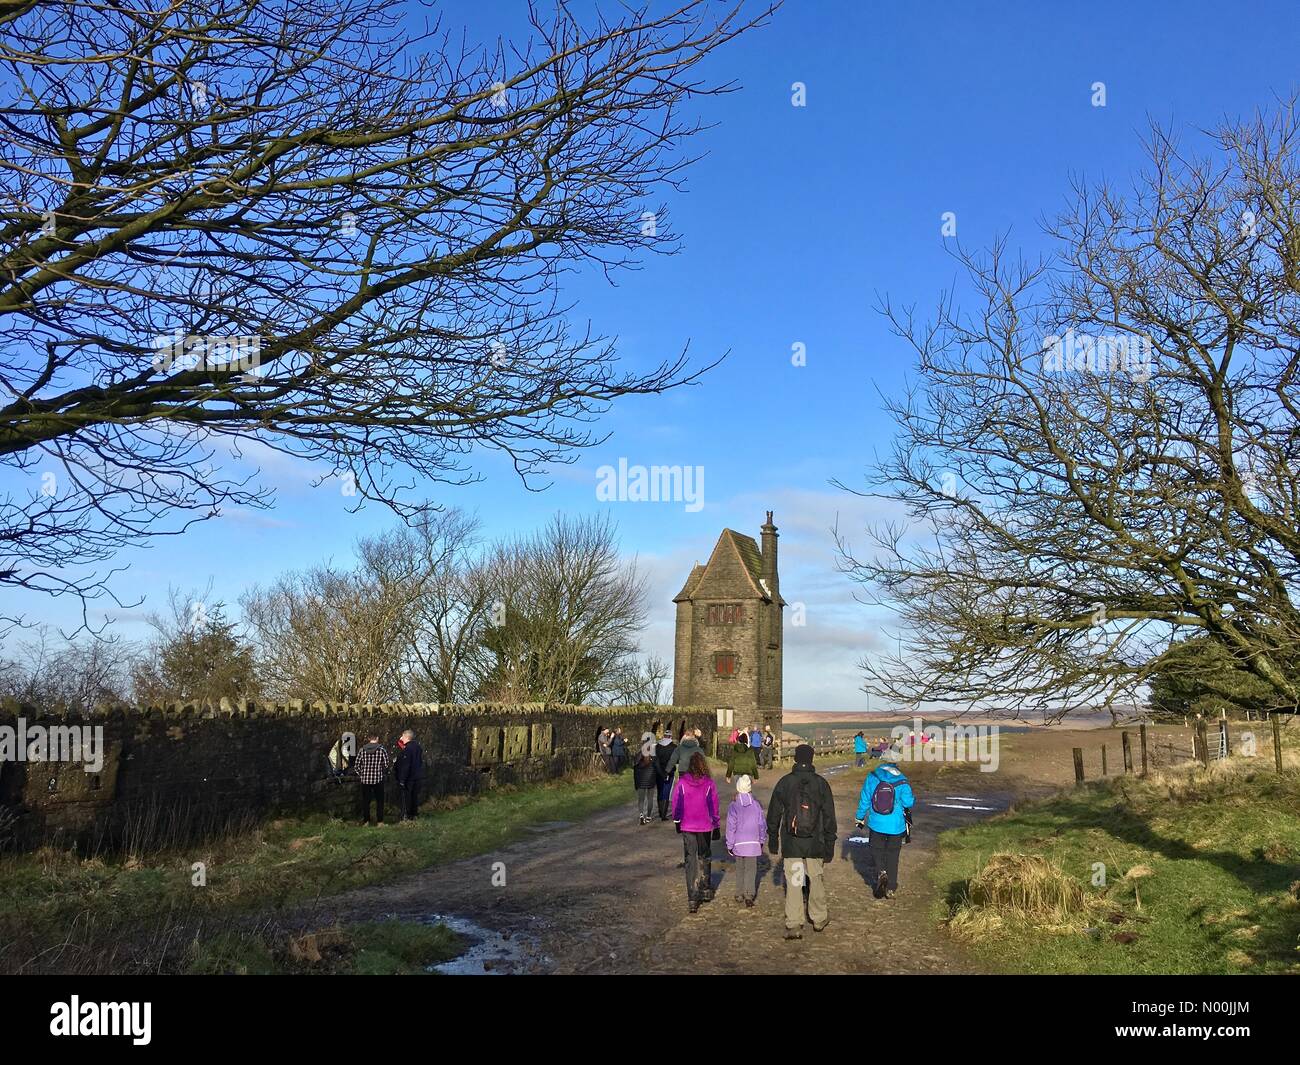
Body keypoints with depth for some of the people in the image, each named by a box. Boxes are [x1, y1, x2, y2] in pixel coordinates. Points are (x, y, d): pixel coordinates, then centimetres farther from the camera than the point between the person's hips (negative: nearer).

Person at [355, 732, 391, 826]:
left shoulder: (362, 750, -1)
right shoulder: (382, 749, -8)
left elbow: (357, 764, 1)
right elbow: (387, 763, -7)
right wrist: (384, 773, 11)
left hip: (365, 779, 2)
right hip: (378, 779, -2)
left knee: (365, 801, 12)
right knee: (379, 801, 9)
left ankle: (366, 821, 15)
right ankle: (379, 821, 9)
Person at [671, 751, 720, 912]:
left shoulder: (681, 782, -10)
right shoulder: (709, 783, -10)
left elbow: (675, 804, -1)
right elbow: (714, 806, -3)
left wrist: (677, 821, 13)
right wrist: (716, 826, 7)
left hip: (687, 827, 0)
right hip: (705, 826, 0)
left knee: (690, 860, 5)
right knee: (705, 858, 21)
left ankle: (693, 899, 2)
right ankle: (706, 890, 32)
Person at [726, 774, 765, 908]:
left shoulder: (733, 806, -8)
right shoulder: (756, 804, -3)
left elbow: (731, 827, -7)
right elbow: (762, 824, 4)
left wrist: (730, 845, 1)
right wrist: (761, 840, 18)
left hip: (738, 843, 0)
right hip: (753, 843, 0)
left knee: (740, 868, 16)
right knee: (751, 869, 3)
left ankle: (739, 894, 24)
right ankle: (749, 896, -10)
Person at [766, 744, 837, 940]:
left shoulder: (784, 782, -3)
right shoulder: (821, 783, -3)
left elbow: (773, 813, 4)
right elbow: (829, 816, 0)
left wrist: (772, 838, 15)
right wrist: (830, 844, 6)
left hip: (790, 844, -1)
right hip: (815, 843, 1)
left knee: (793, 882, 3)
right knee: (816, 879, 17)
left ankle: (794, 925, 2)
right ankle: (819, 918, 30)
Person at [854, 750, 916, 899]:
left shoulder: (872, 777, -6)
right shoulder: (902, 782, -11)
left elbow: (864, 800, -1)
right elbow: (908, 803, -7)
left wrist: (860, 818, 11)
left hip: (876, 824, 0)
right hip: (896, 826, 0)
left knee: (877, 850, 17)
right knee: (892, 854, 13)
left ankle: (881, 872, -10)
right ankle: (890, 888, 18)